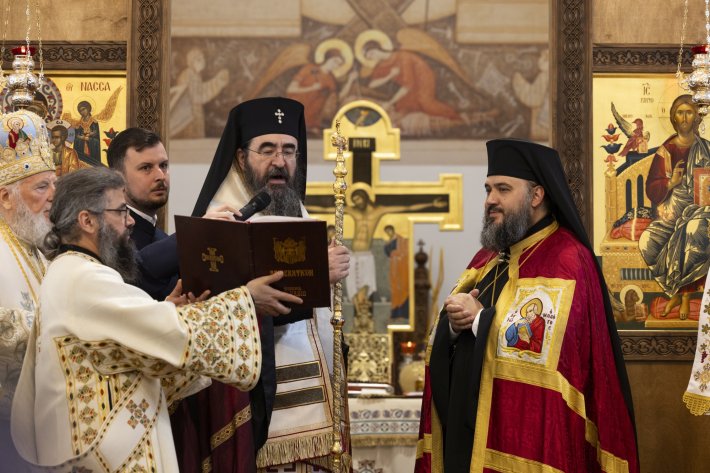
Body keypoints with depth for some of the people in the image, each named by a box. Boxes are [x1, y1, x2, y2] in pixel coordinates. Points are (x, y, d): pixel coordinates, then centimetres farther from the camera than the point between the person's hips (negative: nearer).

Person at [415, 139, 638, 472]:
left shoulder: (566, 261, -12)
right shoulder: (488, 258, 15)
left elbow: (546, 346, -25)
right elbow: (442, 344, 14)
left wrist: (480, 318, -14)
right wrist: (454, 325, -9)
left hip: (528, 436, -8)